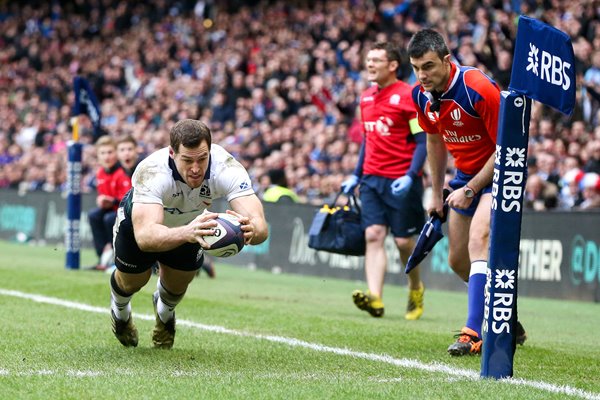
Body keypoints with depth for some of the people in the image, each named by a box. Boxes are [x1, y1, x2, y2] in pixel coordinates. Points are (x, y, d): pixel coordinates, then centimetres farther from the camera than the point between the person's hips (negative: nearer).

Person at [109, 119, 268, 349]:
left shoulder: (226, 168, -40)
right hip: (140, 220, -2)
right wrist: (187, 233, -80)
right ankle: (120, 311, 50)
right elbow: (145, 236, -61)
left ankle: (165, 312, 48)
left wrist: (250, 229, -74)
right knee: (132, 280, 11)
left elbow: (261, 226, -49)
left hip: (191, 222, 2)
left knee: (178, 285, 9)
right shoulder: (151, 172, -47)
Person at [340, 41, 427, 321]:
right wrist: (356, 176, 19)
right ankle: (375, 298, -17)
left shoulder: (408, 96, -9)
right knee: (374, 235, -8)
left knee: (403, 241, 1)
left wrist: (410, 177, -21)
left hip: (401, 181, -6)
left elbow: (423, 141, -11)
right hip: (372, 179, 6)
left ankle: (416, 289, 26)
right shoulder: (366, 98, 13)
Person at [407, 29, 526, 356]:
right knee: (458, 261, 10)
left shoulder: (478, 89, -28)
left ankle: (474, 333, -31)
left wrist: (470, 189, -21)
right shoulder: (422, 95, -6)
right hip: (465, 175, 8)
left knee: (479, 240, -28)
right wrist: (436, 193, 15)